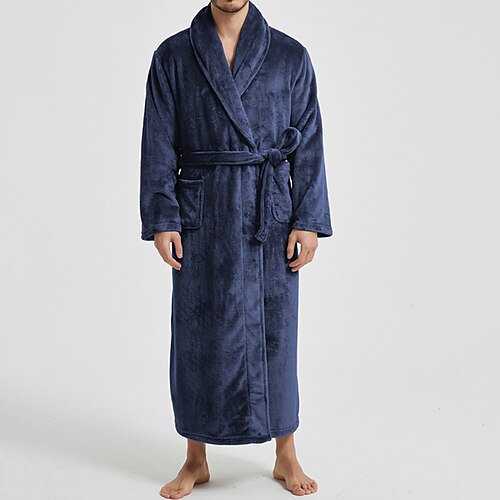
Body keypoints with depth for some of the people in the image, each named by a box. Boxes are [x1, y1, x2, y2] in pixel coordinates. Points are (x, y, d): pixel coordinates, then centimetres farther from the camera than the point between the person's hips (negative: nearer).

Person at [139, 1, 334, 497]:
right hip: (201, 216, 0)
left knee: (274, 331, 6)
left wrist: (309, 222, -4)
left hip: (271, 215, 0)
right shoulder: (172, 56, 4)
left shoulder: (290, 56, 4)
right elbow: (158, 145, 2)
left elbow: (309, 144, 2)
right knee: (197, 334, 6)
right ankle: (196, 460, 23)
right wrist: (161, 220, -5)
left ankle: (286, 456, 24)